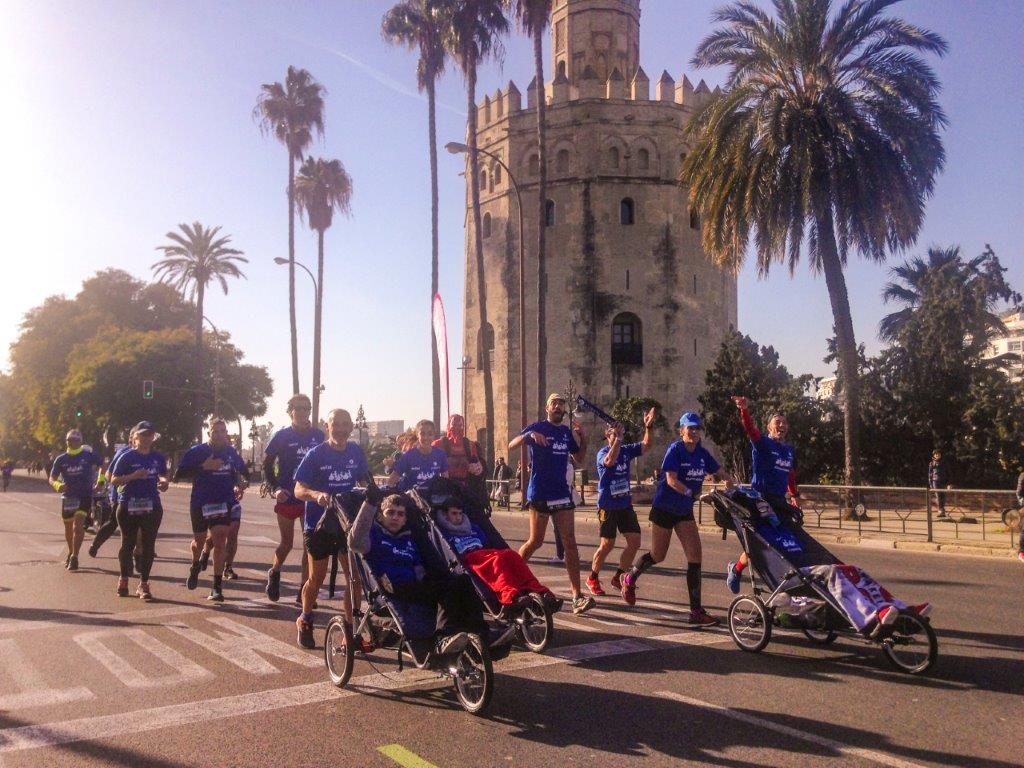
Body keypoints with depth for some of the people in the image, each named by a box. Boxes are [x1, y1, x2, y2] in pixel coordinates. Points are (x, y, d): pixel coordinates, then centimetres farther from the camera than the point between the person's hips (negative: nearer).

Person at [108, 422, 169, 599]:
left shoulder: (158, 457, 8)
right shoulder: (127, 456, -2)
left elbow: (162, 476, 21)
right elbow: (114, 479, -4)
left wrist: (163, 482, -2)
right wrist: (134, 476, -18)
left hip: (152, 506, 2)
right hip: (129, 505, -2)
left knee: (148, 545, 0)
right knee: (128, 543, 9)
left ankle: (143, 584, 8)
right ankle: (123, 580, 28)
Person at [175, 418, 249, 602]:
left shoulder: (231, 452, 3)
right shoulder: (196, 452, -7)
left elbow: (243, 471, 22)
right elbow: (178, 476, -16)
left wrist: (243, 482, 0)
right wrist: (204, 467, -25)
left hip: (224, 503, 1)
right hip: (200, 504, -1)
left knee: (219, 542, -10)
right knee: (199, 540, 16)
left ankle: (217, 588, -7)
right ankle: (195, 566, 50)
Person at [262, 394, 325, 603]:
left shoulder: (318, 435, 3)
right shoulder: (282, 436, -3)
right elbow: (267, 464, 1)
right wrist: (275, 489, -11)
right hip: (287, 498, -2)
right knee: (287, 544, 7)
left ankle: (303, 592, 10)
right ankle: (274, 573, 38)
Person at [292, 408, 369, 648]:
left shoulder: (356, 452, 2)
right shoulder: (316, 454, -10)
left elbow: (365, 481, 13)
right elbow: (299, 489, -14)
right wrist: (317, 495, -34)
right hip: (319, 522, -3)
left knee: (354, 577, -3)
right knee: (317, 578, 8)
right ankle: (305, 621, 34)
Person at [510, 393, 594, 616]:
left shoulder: (567, 432, 12)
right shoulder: (537, 427, -3)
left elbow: (579, 458, 22)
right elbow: (511, 446, -12)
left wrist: (583, 438, 4)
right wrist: (528, 435, -30)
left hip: (562, 493, 5)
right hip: (540, 494, -5)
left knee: (570, 543, -3)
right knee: (535, 541, 1)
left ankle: (577, 596, -4)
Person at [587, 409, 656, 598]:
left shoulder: (627, 450, 5)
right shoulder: (603, 453, -11)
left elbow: (646, 445, -5)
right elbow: (610, 461, -33)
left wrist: (648, 427, -19)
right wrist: (617, 439, -31)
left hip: (625, 504, 6)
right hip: (608, 505, -6)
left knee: (635, 541, 1)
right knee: (607, 544, -1)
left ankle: (618, 578, 17)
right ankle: (592, 579, 18)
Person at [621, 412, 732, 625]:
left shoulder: (702, 454, 2)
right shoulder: (675, 450, -16)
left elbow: (722, 473, 6)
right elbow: (671, 480, -26)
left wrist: (728, 481, -15)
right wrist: (691, 493, -35)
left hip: (685, 511, 5)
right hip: (664, 509, -5)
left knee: (695, 556, -6)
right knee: (658, 555, 8)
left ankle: (696, 611, -3)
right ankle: (630, 579, 38)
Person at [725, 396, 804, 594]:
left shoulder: (789, 450, 16)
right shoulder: (762, 443, -4)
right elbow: (750, 429, -24)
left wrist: (794, 495, 27)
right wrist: (743, 410, -41)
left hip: (780, 501, 7)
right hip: (760, 498, -6)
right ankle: (736, 568, 16)